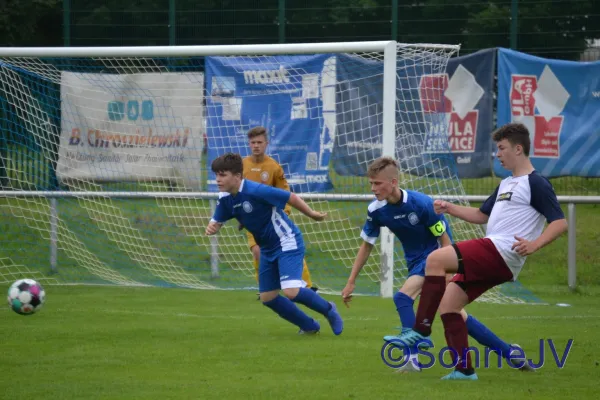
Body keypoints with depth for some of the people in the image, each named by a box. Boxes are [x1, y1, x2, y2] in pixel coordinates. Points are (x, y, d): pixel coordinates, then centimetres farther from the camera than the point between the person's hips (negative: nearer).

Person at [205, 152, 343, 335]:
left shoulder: (256, 191, -26)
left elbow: (291, 197, -19)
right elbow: (216, 221, 7)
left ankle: (328, 310, 5)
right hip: (268, 249, 8)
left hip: (287, 243, -8)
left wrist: (312, 214, -9)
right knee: (268, 298, 8)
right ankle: (309, 327, 25)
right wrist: (211, 228, -17)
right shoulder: (225, 199, -3)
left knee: (291, 291, -23)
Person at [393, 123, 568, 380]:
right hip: (492, 261, 10)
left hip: (501, 252, -10)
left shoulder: (536, 184, -5)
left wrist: (534, 244, -26)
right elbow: (482, 215, 32)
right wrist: (450, 209, 18)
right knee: (448, 304, 5)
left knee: (436, 260, -21)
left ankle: (421, 330, -20)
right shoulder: (506, 184, 24)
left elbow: (560, 223, -12)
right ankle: (464, 369, 5)